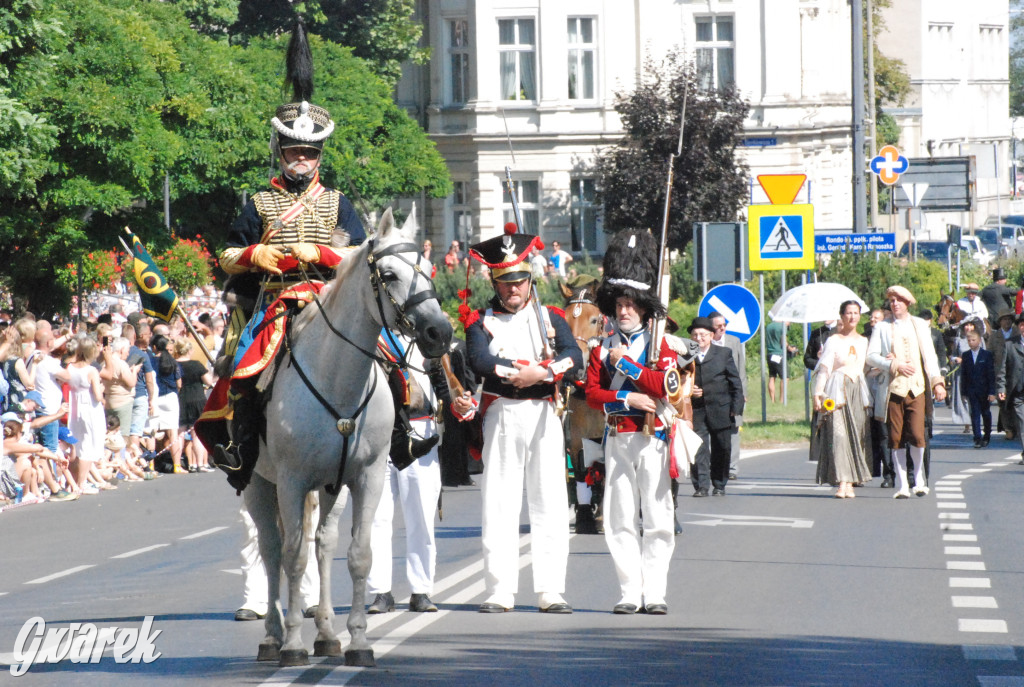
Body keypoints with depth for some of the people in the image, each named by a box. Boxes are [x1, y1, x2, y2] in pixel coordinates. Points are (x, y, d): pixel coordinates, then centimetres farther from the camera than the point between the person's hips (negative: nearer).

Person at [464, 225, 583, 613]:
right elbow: (480, 362, -13)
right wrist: (523, 371, -16)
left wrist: (540, 372, -18)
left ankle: (550, 592, 1)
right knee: (500, 504, -2)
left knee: (550, 503, -1)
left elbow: (575, 359, -4)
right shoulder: (481, 321, 6)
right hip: (501, 417, -2)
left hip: (543, 416, 2)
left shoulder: (550, 318, 11)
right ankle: (500, 592, 1)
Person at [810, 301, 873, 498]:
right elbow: (823, 369, -2)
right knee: (838, 435, -13)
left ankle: (850, 483, 4)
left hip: (857, 392, 4)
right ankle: (842, 484, -18)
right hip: (837, 392, -4)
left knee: (856, 436, -1)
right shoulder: (833, 341, 2)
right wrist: (818, 394, -10)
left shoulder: (863, 341, 15)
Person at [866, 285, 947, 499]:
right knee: (896, 438, -2)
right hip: (892, 388, 0)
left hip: (916, 388, 0)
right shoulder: (882, 328, 8)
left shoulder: (920, 325, 15)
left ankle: (919, 477, 10)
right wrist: (895, 365, -12)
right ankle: (902, 485, 6)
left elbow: (929, 355, 13)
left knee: (917, 434, -11)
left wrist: (937, 382, 3)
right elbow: (871, 357, 1)